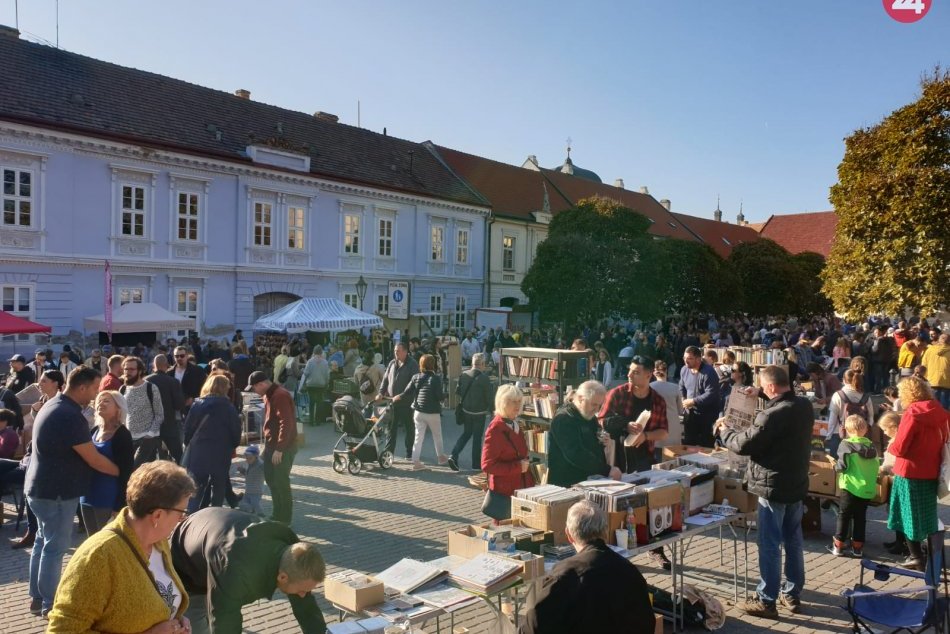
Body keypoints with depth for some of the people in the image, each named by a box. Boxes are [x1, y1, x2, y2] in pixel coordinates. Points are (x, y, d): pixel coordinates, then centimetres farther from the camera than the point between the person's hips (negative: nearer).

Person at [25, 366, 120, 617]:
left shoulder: (53, 405, 7)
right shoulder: (70, 416, -26)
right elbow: (94, 459, -21)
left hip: (41, 487, 10)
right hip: (56, 491, -10)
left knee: (43, 542, 18)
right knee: (55, 547, 1)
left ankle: (37, 598, 29)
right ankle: (49, 604, 12)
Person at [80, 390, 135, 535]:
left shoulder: (122, 435, -11)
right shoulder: (94, 431, 9)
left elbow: (126, 472, -14)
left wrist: (120, 505, -17)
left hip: (109, 500, -7)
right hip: (88, 496, 7)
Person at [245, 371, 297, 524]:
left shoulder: (280, 396, -20)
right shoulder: (269, 395, 12)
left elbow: (286, 423, -25)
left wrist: (280, 448, -25)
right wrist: (268, 445, 20)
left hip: (283, 448, -10)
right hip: (272, 445, 10)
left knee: (281, 482, -2)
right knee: (271, 479, 16)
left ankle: (284, 519, 9)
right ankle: (278, 515, 28)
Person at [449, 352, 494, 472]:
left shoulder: (464, 375, -3)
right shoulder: (484, 378, -18)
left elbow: (457, 392, 4)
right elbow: (489, 397, -14)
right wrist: (491, 408, 5)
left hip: (465, 410, 5)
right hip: (479, 412, -5)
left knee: (466, 433, 19)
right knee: (477, 437, 9)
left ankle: (454, 456, 3)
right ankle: (476, 463, 19)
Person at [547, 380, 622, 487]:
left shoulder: (590, 417, 13)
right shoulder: (563, 419, -14)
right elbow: (576, 455, -24)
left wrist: (602, 441, 5)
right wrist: (607, 470, -25)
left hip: (590, 481, 8)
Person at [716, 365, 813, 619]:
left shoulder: (772, 415, -25)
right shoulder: (805, 406, 1)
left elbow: (744, 445, -19)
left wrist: (724, 430, -1)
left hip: (774, 486, -8)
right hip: (797, 483, 8)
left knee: (770, 545, 1)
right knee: (793, 541, 16)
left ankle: (766, 601, 9)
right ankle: (792, 594, 28)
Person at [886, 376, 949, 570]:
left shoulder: (912, 414, -19)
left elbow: (899, 448, -19)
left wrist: (890, 446, 1)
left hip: (910, 473, -7)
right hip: (931, 473, 7)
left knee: (909, 516, 6)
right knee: (926, 516, 18)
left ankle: (916, 557, 10)